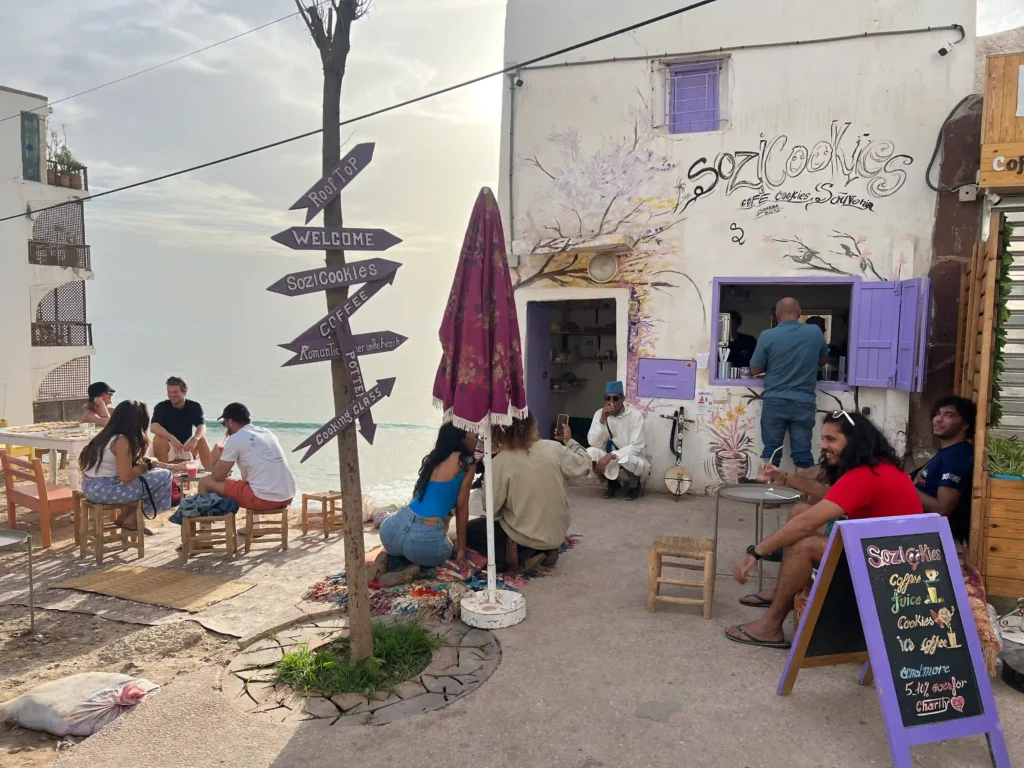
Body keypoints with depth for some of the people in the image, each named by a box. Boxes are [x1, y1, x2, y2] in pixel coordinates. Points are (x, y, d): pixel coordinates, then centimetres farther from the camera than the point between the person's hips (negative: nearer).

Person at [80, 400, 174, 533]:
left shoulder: (107, 434, 11)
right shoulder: (121, 440, -17)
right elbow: (126, 477, -20)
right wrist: (146, 466, -5)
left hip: (92, 487, 10)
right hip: (104, 490, -10)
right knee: (164, 476, -7)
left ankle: (124, 516, 18)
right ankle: (132, 519, 5)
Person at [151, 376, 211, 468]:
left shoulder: (194, 407, -7)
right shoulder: (161, 407, -12)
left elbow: (202, 427, -21)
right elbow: (154, 427, -28)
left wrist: (195, 439, -45)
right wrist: (172, 438, -46)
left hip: (187, 448, 1)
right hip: (168, 449, -1)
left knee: (201, 439, -27)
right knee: (159, 438, -31)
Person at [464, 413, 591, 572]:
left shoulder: (499, 462, -18)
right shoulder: (554, 448, -12)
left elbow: (491, 508, -14)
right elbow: (583, 464, 1)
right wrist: (569, 441, 15)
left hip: (524, 536, -5)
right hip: (557, 533, 5)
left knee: (469, 531, 14)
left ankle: (522, 557, -2)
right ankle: (545, 550, 10)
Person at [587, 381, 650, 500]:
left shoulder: (635, 415, -16)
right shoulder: (600, 414, -6)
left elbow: (636, 447, -23)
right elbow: (593, 443, -16)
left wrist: (611, 456, -33)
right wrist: (603, 419, -27)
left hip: (633, 459, -3)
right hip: (610, 460, 3)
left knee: (627, 460, -38)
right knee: (589, 453, -25)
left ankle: (635, 485, -1)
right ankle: (613, 483, 3)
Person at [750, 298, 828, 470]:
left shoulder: (767, 336, -6)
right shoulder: (815, 332, 2)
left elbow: (755, 370, 2)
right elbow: (823, 361, 19)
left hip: (774, 402, -1)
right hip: (804, 403, 1)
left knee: (771, 452, 5)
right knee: (802, 453, 4)